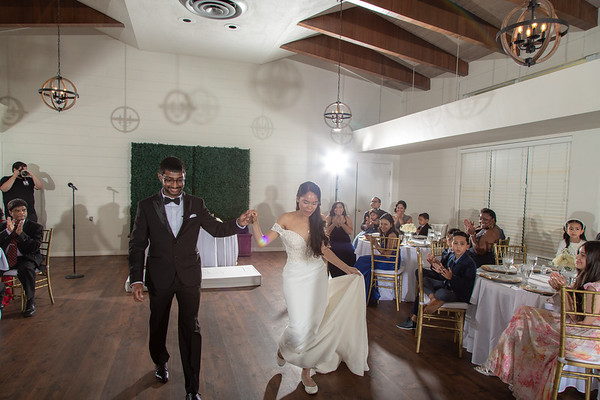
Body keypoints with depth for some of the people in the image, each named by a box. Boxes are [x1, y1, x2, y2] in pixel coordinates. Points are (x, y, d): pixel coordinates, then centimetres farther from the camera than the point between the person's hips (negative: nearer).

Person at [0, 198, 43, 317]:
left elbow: (35, 247, -13)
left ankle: (30, 303, -18)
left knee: (26, 269, -36)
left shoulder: (35, 227, 0)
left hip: (25, 259, -3)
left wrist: (21, 234, -22)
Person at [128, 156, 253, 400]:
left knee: (190, 329, 3)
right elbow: (137, 245, -4)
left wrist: (239, 223, -17)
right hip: (159, 278, 1)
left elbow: (216, 229, 2)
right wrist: (136, 280, -12)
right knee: (158, 324, 20)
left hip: (189, 277, 0)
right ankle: (160, 362, 51)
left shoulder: (196, 204, -1)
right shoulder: (146, 206, -4)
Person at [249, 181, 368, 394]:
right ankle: (283, 349, 30)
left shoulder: (318, 222, 2)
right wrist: (254, 223, -27)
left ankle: (306, 372, 25)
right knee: (299, 326, -7)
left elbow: (324, 250, 10)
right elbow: (262, 241, -11)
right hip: (295, 278, -3)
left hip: (317, 276, 4)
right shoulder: (287, 219, -9)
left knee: (314, 324, 6)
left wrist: (346, 267, 10)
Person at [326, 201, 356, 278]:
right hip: (333, 245, -1)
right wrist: (334, 223, -18)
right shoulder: (329, 218, 4)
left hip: (346, 246, 1)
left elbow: (350, 232, -7)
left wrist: (342, 223, -19)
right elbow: (327, 231, -7)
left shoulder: (347, 218, 6)